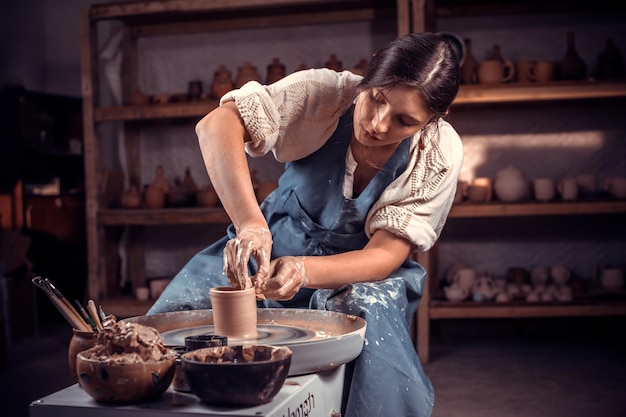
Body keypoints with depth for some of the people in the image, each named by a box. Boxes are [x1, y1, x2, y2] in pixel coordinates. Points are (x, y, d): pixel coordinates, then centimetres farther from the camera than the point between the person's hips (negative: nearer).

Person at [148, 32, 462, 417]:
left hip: (361, 270, 0)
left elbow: (386, 254, -21)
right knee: (173, 315, -20)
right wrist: (249, 222, -47)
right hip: (273, 245, 1)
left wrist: (304, 271, -40)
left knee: (369, 312, -36)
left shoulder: (440, 154, -18)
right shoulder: (326, 93, -21)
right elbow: (217, 125, -32)